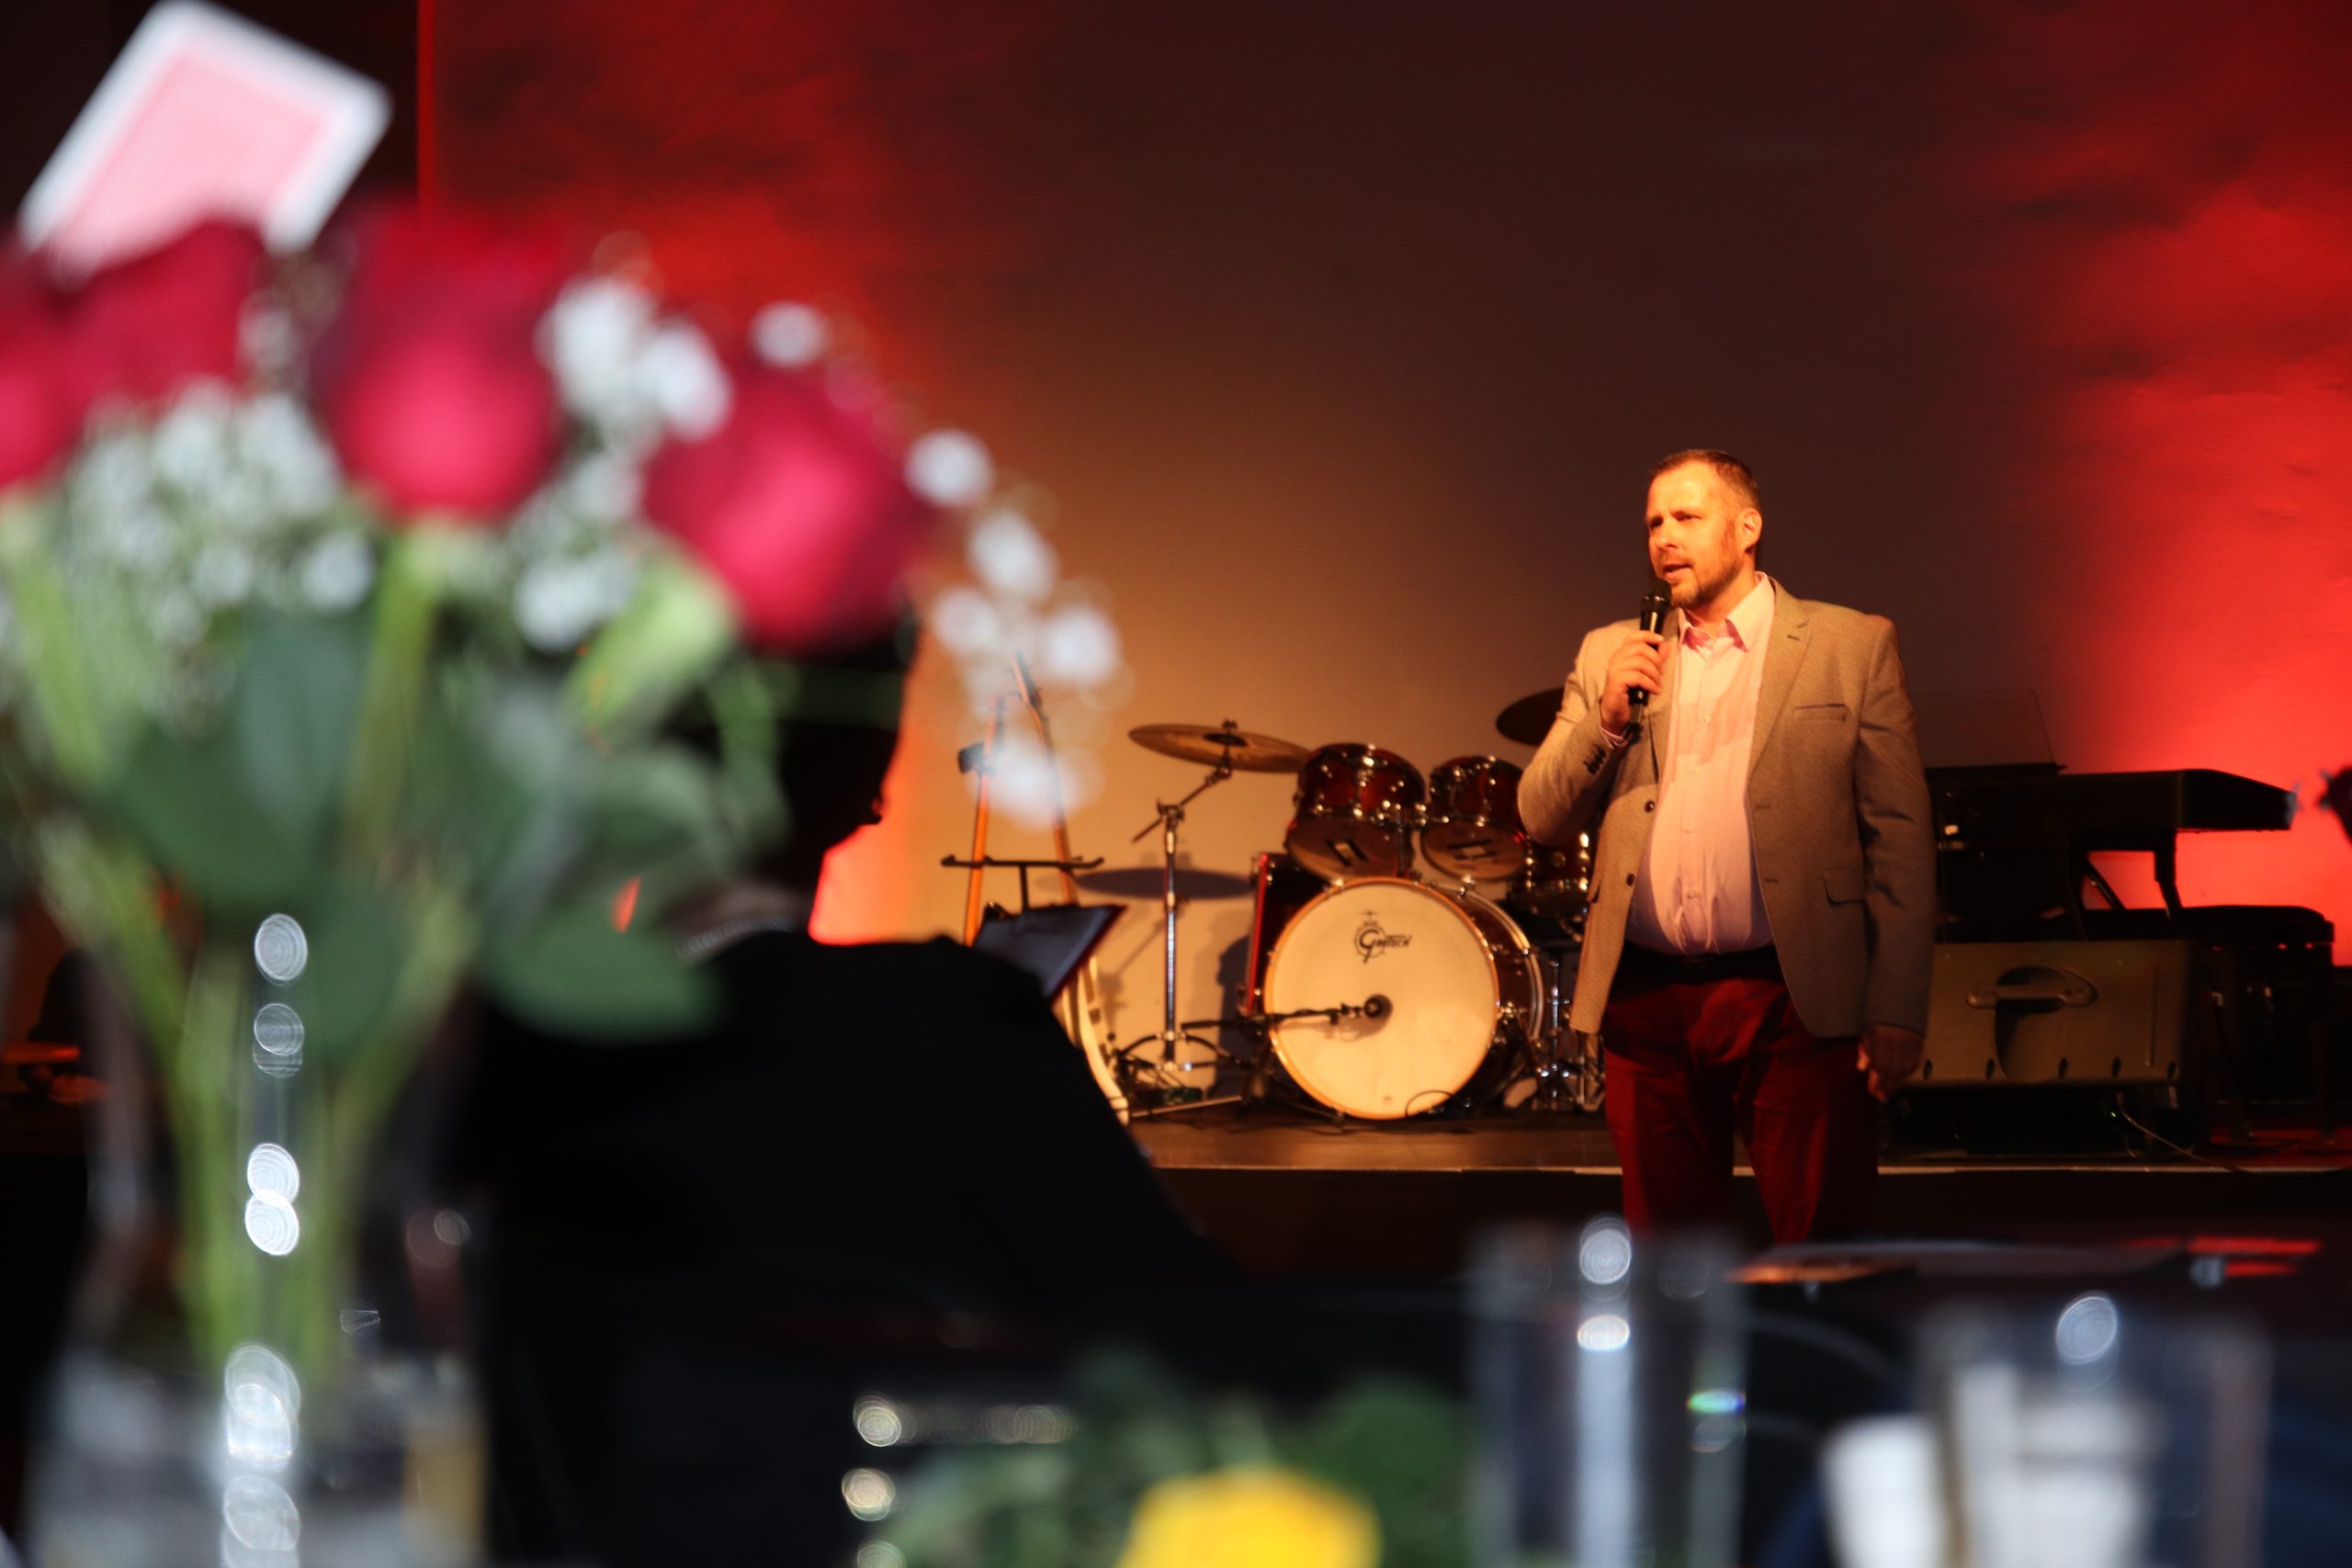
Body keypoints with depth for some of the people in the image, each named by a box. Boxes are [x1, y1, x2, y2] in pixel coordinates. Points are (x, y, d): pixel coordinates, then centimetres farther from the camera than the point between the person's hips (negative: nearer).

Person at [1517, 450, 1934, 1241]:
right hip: (1645, 1001, 4)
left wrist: (1894, 1017, -8)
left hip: (1792, 1002, -3)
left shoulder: (1853, 647, 2)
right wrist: (1607, 717, -8)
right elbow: (1543, 818, 9)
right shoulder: (1611, 656, 14)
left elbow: (1900, 839, -2)